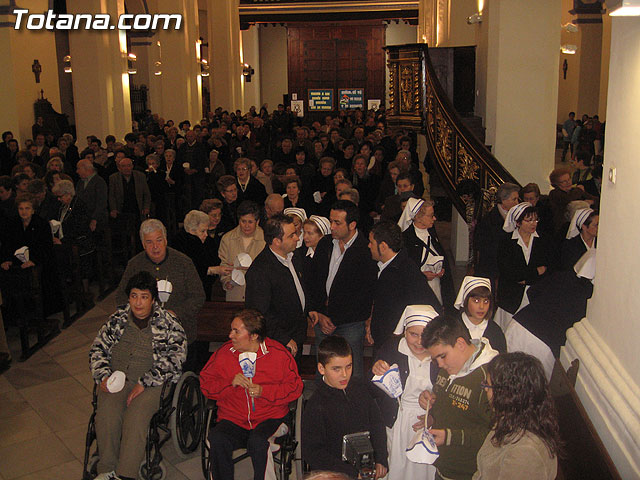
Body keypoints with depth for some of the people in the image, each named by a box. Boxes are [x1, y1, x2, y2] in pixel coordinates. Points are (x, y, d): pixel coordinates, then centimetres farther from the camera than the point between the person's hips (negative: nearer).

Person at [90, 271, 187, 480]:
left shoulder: (168, 322, 2)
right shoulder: (118, 318, 14)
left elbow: (176, 357, -8)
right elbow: (98, 349, 17)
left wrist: (143, 383, -15)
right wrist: (103, 377, -2)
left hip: (151, 383, -3)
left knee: (136, 418, -30)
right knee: (106, 416, -25)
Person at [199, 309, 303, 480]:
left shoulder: (279, 353, -2)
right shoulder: (224, 352, 5)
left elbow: (295, 387, 0)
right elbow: (205, 384, 9)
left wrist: (263, 391, -12)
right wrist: (230, 383, -9)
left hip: (270, 417, -2)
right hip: (233, 419, 2)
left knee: (257, 442, -34)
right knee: (217, 439, -29)